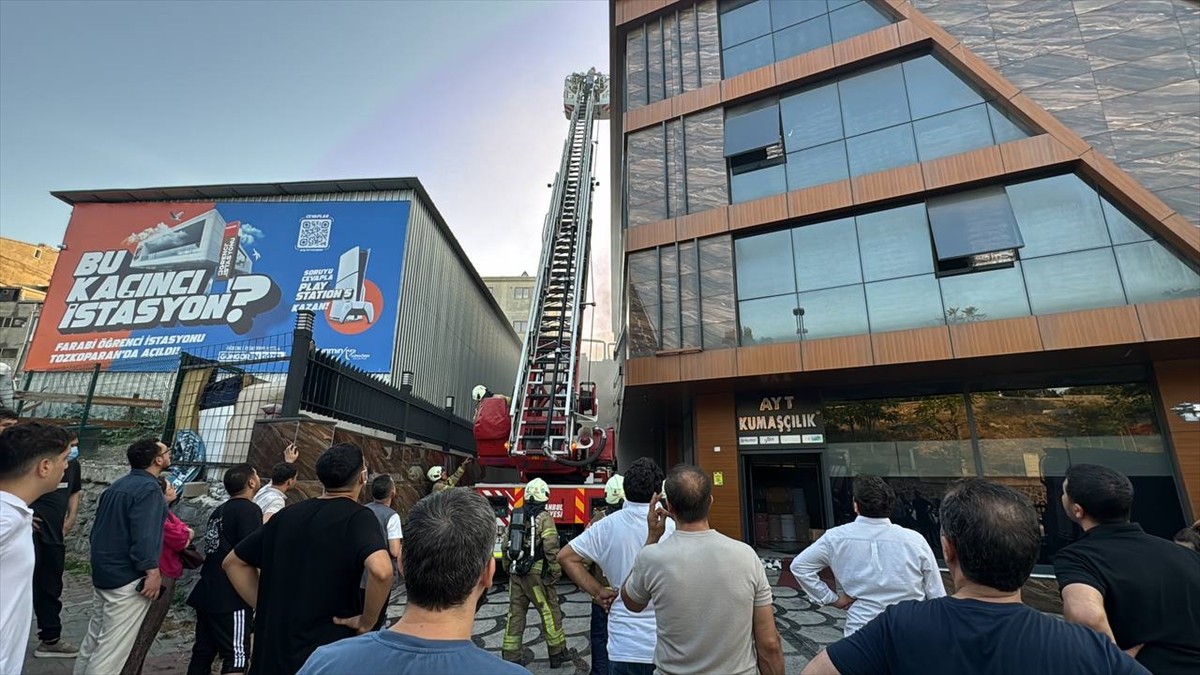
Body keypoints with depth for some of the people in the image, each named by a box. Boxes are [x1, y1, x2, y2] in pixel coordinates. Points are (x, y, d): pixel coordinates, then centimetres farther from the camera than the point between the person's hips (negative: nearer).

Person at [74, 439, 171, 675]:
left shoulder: (118, 485, 10)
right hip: (128, 577, -10)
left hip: (103, 572, 10)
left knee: (95, 636, 21)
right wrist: (153, 571, -19)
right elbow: (143, 535, -26)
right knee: (113, 647, -1)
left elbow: (98, 527, 17)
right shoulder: (148, 487, -19)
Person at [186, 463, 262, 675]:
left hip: (207, 595, 9)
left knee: (203, 652, 16)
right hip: (231, 598, -9)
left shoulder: (219, 511, 14)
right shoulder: (249, 510, -14)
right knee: (237, 657, -4)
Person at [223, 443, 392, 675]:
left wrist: (265, 607, 10)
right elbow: (381, 570, -34)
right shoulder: (358, 516, -16)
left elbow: (234, 562, 14)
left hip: (271, 649, 6)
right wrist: (367, 621, -17)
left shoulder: (288, 514, 4)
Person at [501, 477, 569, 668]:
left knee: (515, 612, 13)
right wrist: (556, 571, -7)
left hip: (516, 572, 6)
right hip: (537, 573, -5)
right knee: (550, 611, 7)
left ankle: (511, 655, 18)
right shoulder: (544, 518, -11)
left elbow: (506, 544, 11)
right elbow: (551, 548, -17)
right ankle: (557, 654, 17)